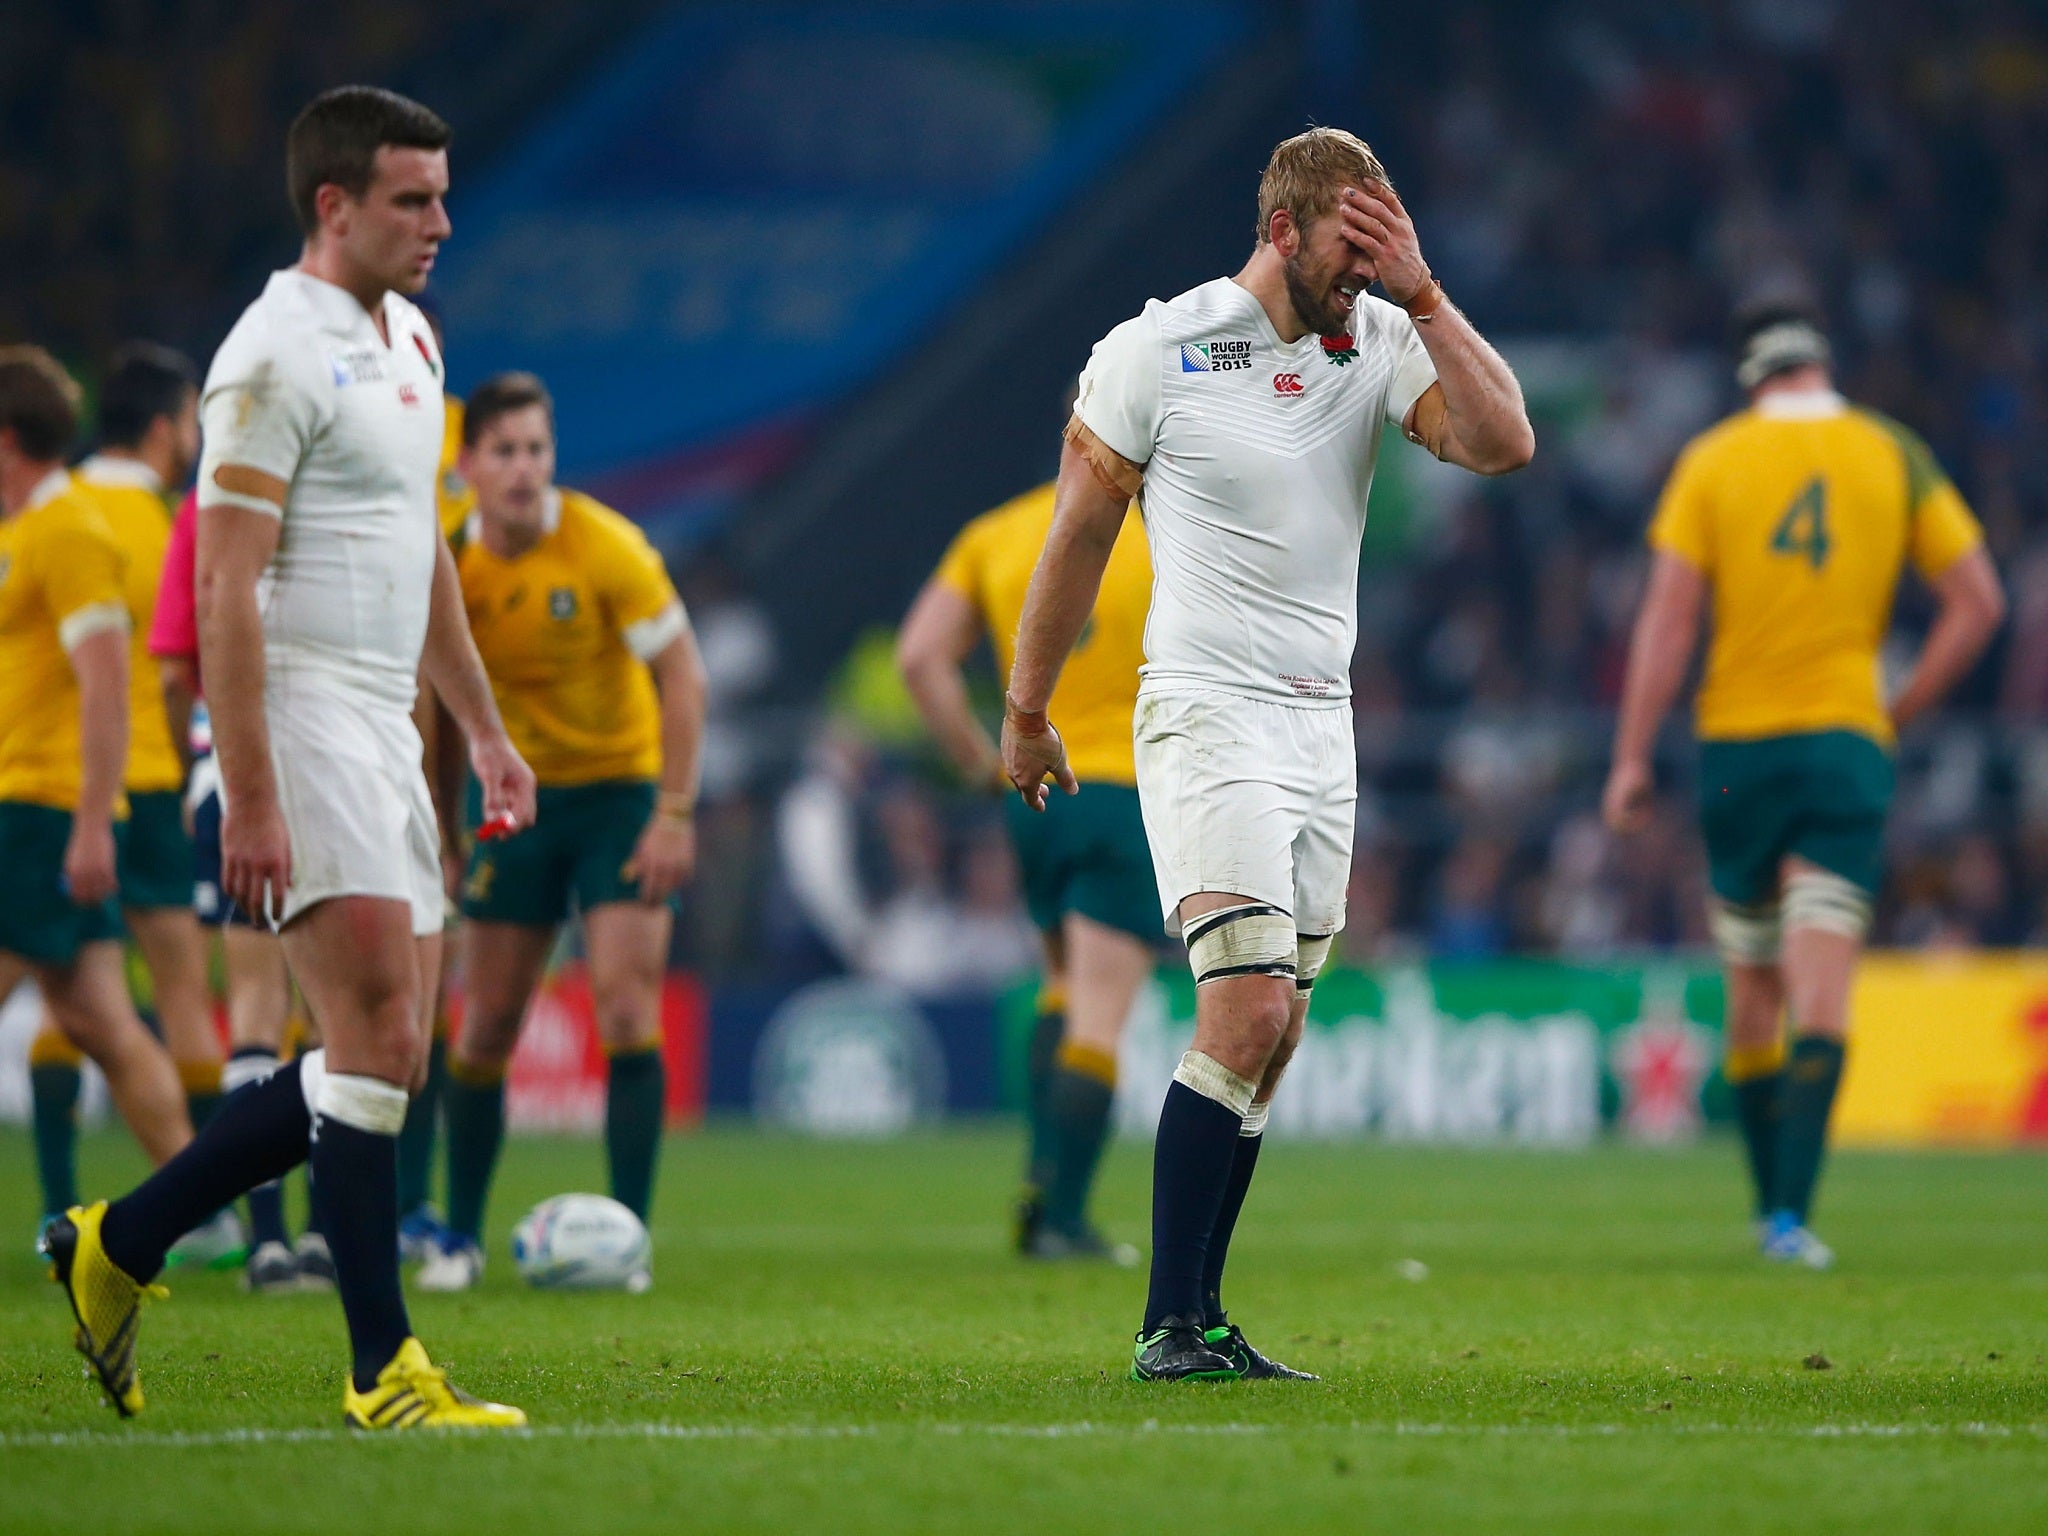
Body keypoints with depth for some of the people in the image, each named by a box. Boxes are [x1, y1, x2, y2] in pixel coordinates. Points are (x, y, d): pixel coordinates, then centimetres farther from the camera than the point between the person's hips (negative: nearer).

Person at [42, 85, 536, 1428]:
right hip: (300, 723, -9)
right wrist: (249, 800, -21)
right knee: (379, 1041, -13)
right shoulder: (277, 358, -13)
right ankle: (384, 1371, -8)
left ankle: (117, 1245, 19)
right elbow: (227, 586, -17)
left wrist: (485, 729, 23)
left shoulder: (409, 341, 16)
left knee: (381, 1065, 8)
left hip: (384, 731, 9)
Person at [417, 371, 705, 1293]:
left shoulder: (605, 548, -17)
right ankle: (460, 1239, 15)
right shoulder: (450, 565, -6)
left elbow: (682, 673, -13)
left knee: (627, 1010, -15)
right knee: (486, 1027, 4)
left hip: (620, 791, -3)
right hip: (518, 795, 3)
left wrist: (675, 813, -17)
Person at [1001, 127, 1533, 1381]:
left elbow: (1504, 441, -12)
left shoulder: (1383, 340, 4)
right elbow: (1079, 533, 2)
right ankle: (1169, 1327, -14)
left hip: (1321, 724, 6)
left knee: (1272, 1033, 4)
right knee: (1249, 1013, -17)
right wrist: (1027, 709, 8)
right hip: (1205, 714, -6)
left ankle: (1197, 1316, 11)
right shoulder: (1158, 350, -7)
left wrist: (1420, 291, -15)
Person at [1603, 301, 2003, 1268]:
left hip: (1737, 745, 1)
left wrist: (1633, 760, -4)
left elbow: (1667, 617, -6)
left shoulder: (1711, 461, 1)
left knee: (1753, 988, 14)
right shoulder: (1895, 455, 4)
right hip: (1847, 745, -1)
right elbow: (1978, 601, 2)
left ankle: (1771, 1208, 21)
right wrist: (1902, 714, 10)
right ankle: (1792, 1215, -19)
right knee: (1822, 998, -6)